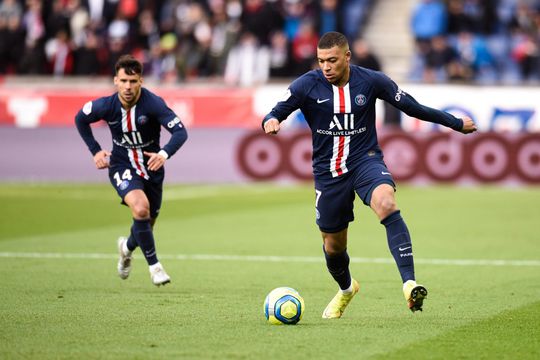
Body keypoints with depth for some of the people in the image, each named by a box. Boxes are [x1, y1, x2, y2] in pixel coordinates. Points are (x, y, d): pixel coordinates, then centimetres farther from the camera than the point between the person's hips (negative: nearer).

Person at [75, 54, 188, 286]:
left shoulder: (153, 103, -23)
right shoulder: (106, 106, -16)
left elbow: (180, 131, -27)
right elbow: (80, 119, 6)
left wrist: (164, 153, -45)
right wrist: (95, 151, -1)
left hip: (151, 166, 1)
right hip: (122, 165, -1)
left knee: (147, 223, 14)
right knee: (140, 208, -29)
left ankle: (127, 247, 51)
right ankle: (154, 265, -14)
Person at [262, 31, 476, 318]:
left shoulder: (371, 81, -7)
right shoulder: (306, 85, -8)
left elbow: (411, 106, 5)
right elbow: (276, 113, -10)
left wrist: (456, 123, 11)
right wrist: (271, 121, -36)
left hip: (365, 160, -1)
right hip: (328, 172, 1)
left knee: (387, 204, -34)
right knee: (333, 246, 10)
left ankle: (409, 283, -40)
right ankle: (346, 289, 46)